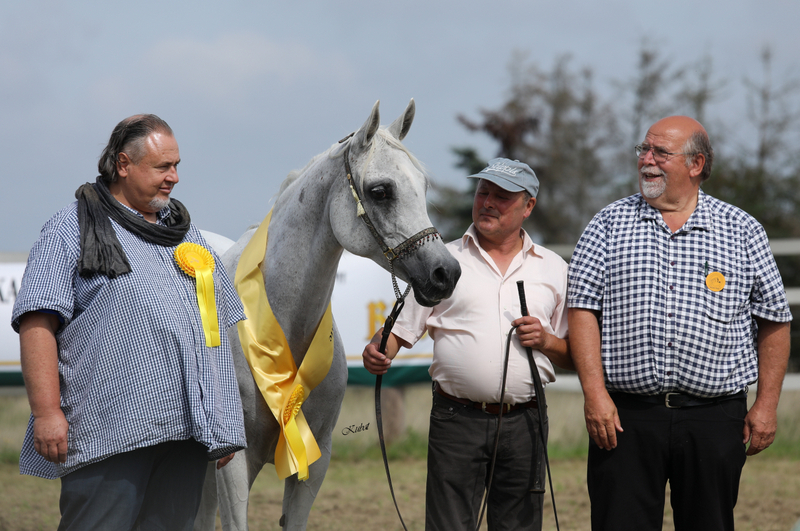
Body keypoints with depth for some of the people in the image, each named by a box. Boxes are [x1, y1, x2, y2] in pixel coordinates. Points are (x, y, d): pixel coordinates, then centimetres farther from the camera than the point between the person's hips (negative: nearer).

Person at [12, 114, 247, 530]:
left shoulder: (187, 234, 22)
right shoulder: (72, 229, 2)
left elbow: (218, 323, 26)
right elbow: (37, 323, -8)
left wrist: (226, 425, 20)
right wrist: (46, 411, -18)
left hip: (188, 432, 6)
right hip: (108, 433, -6)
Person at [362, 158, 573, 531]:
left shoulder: (552, 269, 12)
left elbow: (573, 357, 15)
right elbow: (402, 329, 4)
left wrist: (547, 342, -5)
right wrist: (378, 351, -16)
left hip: (523, 425, 2)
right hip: (456, 419, -1)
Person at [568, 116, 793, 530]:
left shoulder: (743, 231, 7)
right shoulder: (609, 225, 7)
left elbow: (774, 320, 9)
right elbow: (583, 309, 1)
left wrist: (767, 404, 2)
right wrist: (594, 394, -10)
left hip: (714, 418, 0)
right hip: (625, 417, 0)